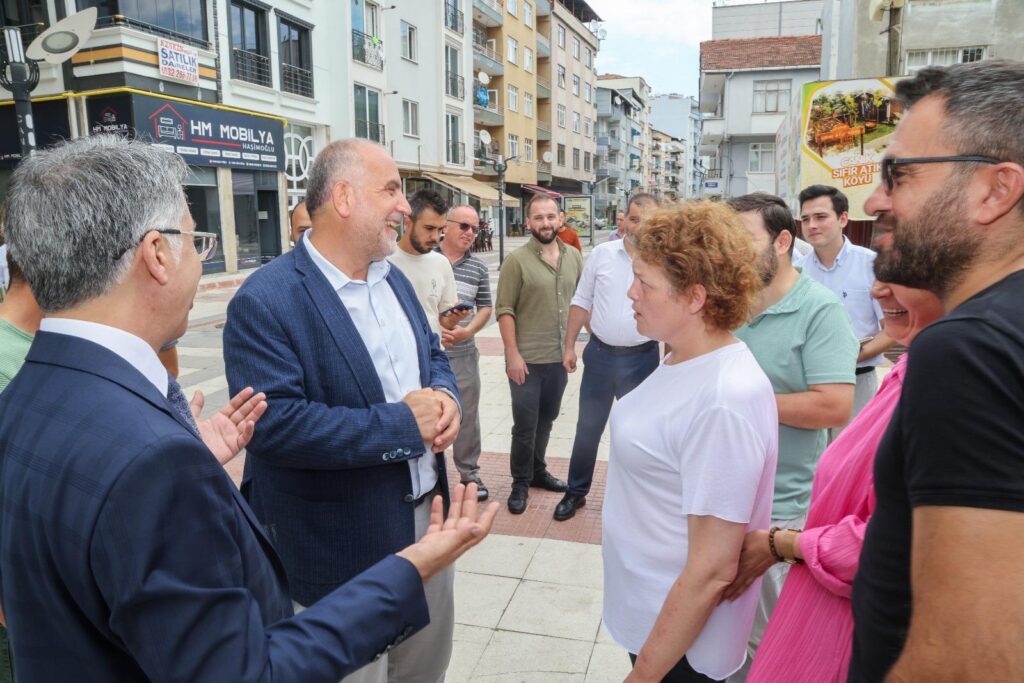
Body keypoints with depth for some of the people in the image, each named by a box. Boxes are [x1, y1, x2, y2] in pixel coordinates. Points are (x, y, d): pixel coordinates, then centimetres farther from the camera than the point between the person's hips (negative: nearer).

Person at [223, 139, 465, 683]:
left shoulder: (393, 279, 6)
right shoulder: (264, 301, -21)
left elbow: (433, 355, 14)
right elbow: (275, 424, -28)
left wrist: (443, 397, -10)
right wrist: (403, 424, -25)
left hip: (427, 517, 8)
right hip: (343, 552, -7)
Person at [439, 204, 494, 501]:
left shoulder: (478, 268, 6)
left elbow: (485, 307, 11)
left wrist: (467, 331, -8)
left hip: (463, 354, 3)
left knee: (467, 415, 10)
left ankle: (469, 472, 26)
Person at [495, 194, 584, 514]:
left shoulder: (574, 257, 5)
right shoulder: (517, 260, -10)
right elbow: (504, 311, -11)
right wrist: (512, 354, -16)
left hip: (561, 357, 5)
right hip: (527, 359, -4)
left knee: (546, 420, 19)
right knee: (525, 425, 5)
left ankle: (538, 471, 37)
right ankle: (520, 483, 22)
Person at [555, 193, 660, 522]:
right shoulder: (602, 253, -2)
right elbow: (581, 302, 5)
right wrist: (569, 346, 3)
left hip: (641, 359, -1)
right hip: (599, 354, 1)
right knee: (588, 428, 13)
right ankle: (576, 492, 30)